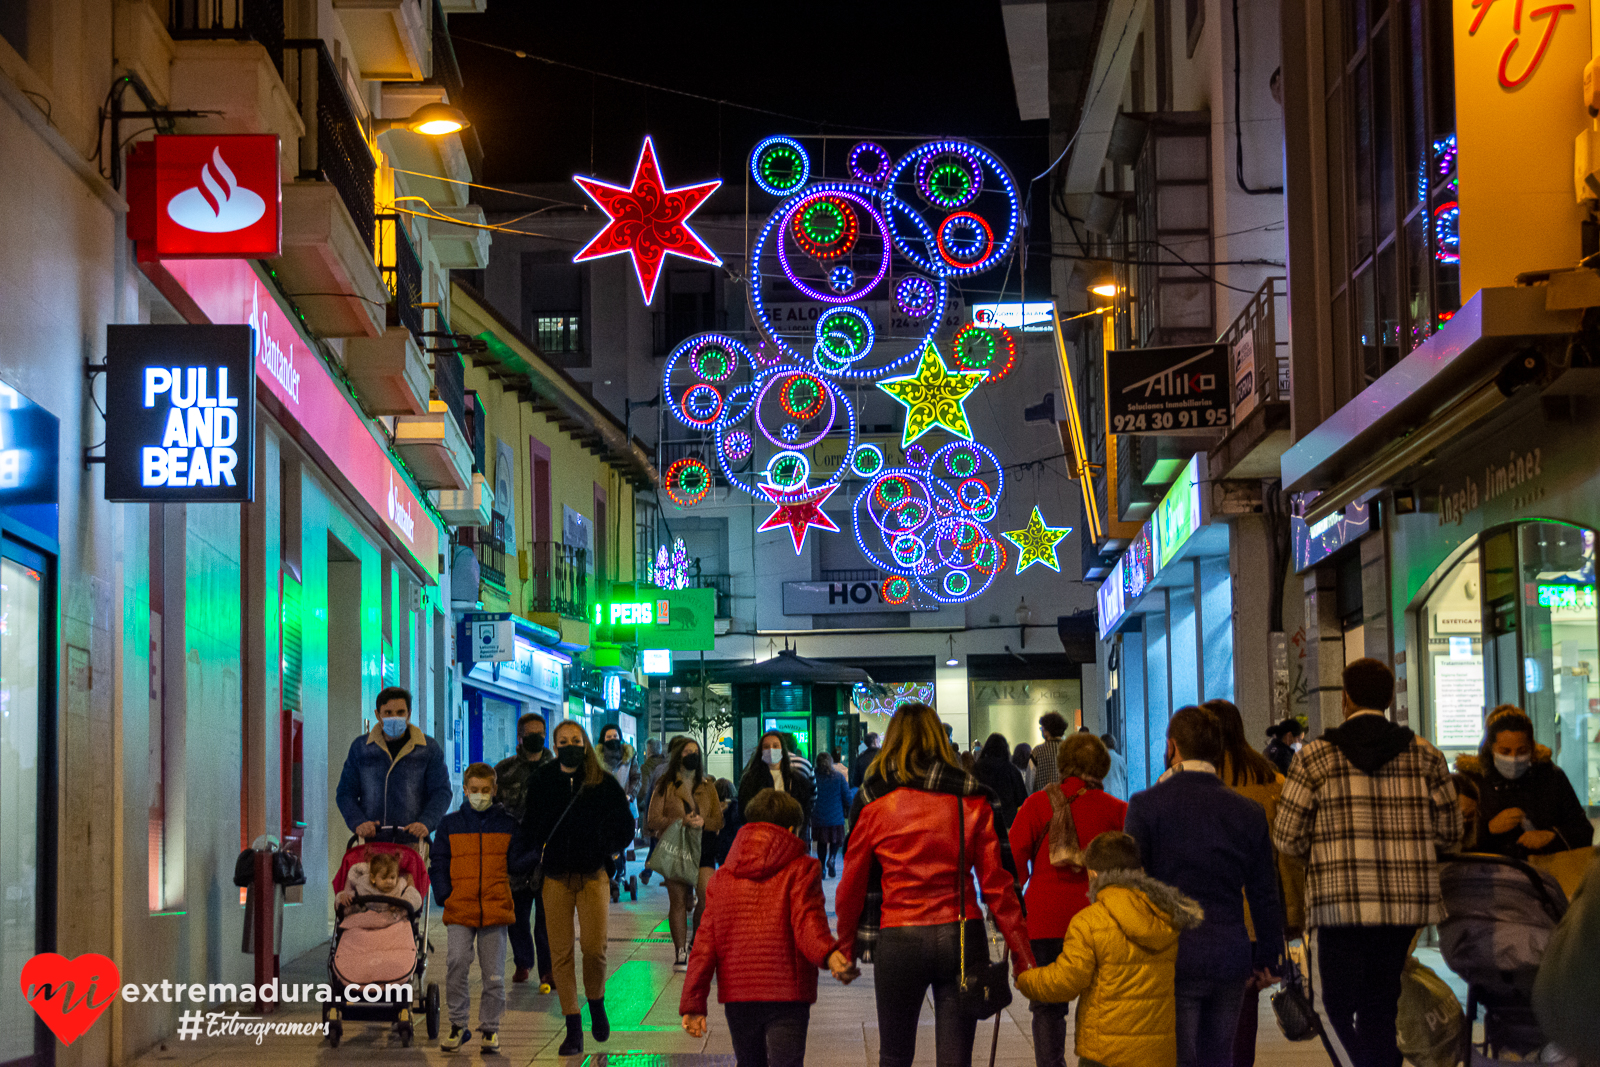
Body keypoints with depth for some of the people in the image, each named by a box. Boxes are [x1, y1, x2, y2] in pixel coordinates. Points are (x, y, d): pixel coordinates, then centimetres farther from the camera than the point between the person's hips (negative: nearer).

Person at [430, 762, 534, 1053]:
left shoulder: (508, 824, 8)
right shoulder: (450, 824, 7)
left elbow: (515, 862, 7)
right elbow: (437, 864, 9)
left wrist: (536, 857, -12)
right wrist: (444, 896, -3)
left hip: (496, 908, 0)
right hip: (459, 909, 0)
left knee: (493, 973, 3)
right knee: (456, 965, -12)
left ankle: (489, 1027, 15)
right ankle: (458, 1024, 2)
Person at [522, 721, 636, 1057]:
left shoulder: (604, 783, 2)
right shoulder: (541, 782, 6)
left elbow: (625, 827, 9)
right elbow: (530, 827, 18)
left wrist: (605, 852, -1)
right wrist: (542, 853, 4)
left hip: (593, 877, -1)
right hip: (556, 878, 2)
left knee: (594, 949, -10)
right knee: (560, 953, -1)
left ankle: (596, 1004, 20)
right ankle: (573, 1029, 6)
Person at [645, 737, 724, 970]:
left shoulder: (707, 787, 14)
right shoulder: (665, 786, 4)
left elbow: (718, 820, 12)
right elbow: (652, 821, -3)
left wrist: (703, 822, -10)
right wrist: (682, 821, -15)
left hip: (703, 848, 2)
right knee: (678, 901, 0)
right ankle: (681, 952, 7)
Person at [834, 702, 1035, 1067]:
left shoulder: (875, 803, 0)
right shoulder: (972, 800, 2)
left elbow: (851, 887, 5)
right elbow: (997, 884, -1)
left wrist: (845, 949, 18)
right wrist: (1023, 957, 3)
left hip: (898, 941, -1)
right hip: (962, 937, 1)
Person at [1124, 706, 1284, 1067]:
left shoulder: (1146, 805, -7)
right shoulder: (1249, 812, 3)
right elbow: (1264, 896, 7)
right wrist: (1266, 958, 17)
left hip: (1174, 958, -3)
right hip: (1231, 960, 3)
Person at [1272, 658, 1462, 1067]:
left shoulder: (1316, 757, -2)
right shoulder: (1425, 756, 5)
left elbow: (1286, 837, -1)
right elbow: (1449, 834, 10)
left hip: (1340, 906, -3)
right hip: (1407, 903, 3)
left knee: (1334, 1009, 4)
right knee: (1381, 1011, 14)